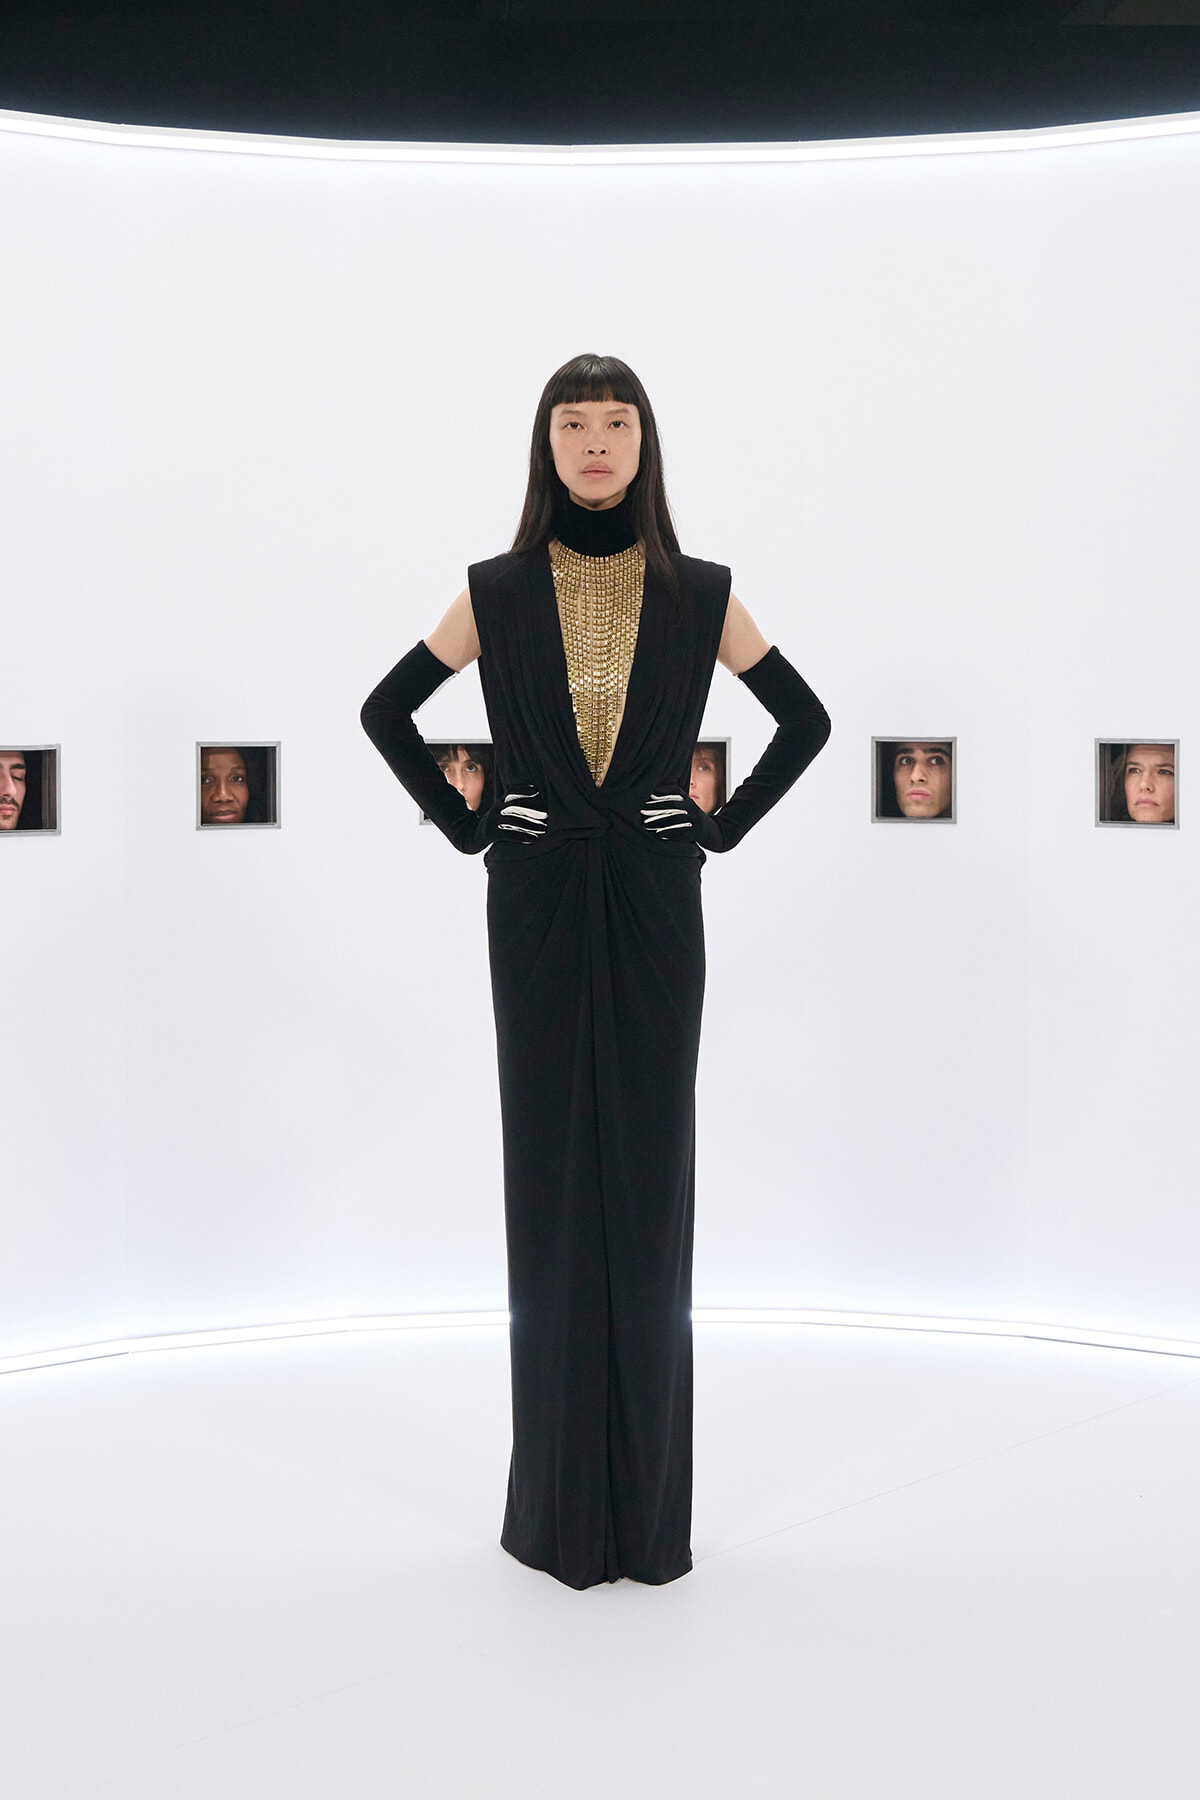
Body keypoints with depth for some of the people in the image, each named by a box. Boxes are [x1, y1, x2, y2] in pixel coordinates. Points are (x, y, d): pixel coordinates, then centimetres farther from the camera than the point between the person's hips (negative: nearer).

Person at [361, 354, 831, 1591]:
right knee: (549, 1170, 2)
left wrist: (726, 826, 4)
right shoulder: (496, 591, 3)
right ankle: (560, 1501, 12)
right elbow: (387, 711, 11)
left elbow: (805, 719, 12)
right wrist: (466, 826, 4)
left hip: (653, 905, 0)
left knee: (649, 1167, 2)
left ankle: (652, 1499, 13)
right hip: (535, 904, 0)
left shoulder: (699, 593, 4)